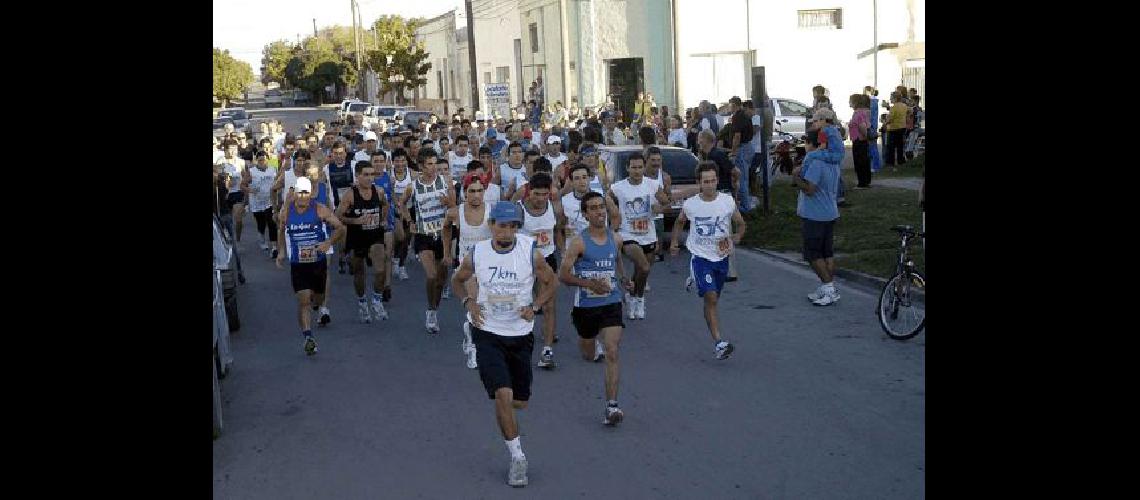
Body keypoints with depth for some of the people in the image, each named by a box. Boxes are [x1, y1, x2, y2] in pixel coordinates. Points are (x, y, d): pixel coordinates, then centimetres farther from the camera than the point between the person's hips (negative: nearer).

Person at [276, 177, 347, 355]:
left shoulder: (320, 210, -10)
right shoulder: (286, 212, -4)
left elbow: (341, 228, -8)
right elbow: (281, 231, 17)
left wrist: (329, 242, -24)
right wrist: (281, 251, 8)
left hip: (318, 262, 1)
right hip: (297, 265, -1)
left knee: (319, 298, 18)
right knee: (303, 301, -13)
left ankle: (313, 302, 56)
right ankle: (308, 337, -17)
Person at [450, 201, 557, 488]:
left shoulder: (531, 253, -9)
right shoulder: (476, 255, -7)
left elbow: (551, 284, 5)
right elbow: (457, 281, 12)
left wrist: (534, 307, -10)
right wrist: (468, 302, -6)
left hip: (520, 335, 1)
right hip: (488, 334, -1)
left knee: (520, 402, 11)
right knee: (503, 394, -16)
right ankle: (517, 457, -1)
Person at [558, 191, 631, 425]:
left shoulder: (615, 238, 3)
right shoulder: (579, 242, -12)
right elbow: (563, 274, -12)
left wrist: (624, 279, 6)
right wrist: (590, 283, -23)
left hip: (611, 304, 2)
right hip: (585, 306, -1)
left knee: (611, 354, -13)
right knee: (589, 355, 19)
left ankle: (611, 406, -12)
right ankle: (593, 340, 58)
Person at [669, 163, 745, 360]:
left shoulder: (727, 201, -6)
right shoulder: (690, 204, -7)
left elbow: (740, 223, 9)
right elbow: (679, 222, 15)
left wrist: (737, 237, -7)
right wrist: (674, 243, 10)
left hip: (721, 256, 3)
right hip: (700, 256, -3)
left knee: (712, 298, 18)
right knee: (711, 298, -15)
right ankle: (719, 343, -15)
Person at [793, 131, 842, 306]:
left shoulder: (815, 163, -20)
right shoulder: (832, 163, 11)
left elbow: (809, 189, -24)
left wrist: (796, 176, -10)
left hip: (815, 216, -9)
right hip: (831, 213, 9)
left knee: (813, 254, -1)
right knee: (827, 252, 12)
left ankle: (828, 287, -2)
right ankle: (828, 288, 17)